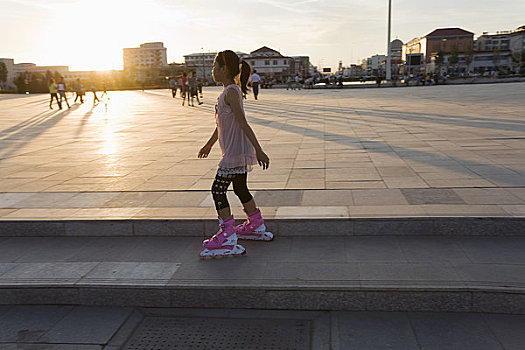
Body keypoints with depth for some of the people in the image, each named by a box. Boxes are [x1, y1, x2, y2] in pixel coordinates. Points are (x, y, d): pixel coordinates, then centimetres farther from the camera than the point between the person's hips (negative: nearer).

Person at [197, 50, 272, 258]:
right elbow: (222, 123, 24)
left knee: (218, 190, -7)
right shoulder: (230, 91, 14)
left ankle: (227, 238, -6)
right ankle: (256, 227, 33)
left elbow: (243, 123, -23)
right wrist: (209, 144, 33)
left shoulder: (231, 92, -16)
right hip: (239, 151, 10)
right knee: (240, 189, 19)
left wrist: (258, 150, -26)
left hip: (236, 151, -10)